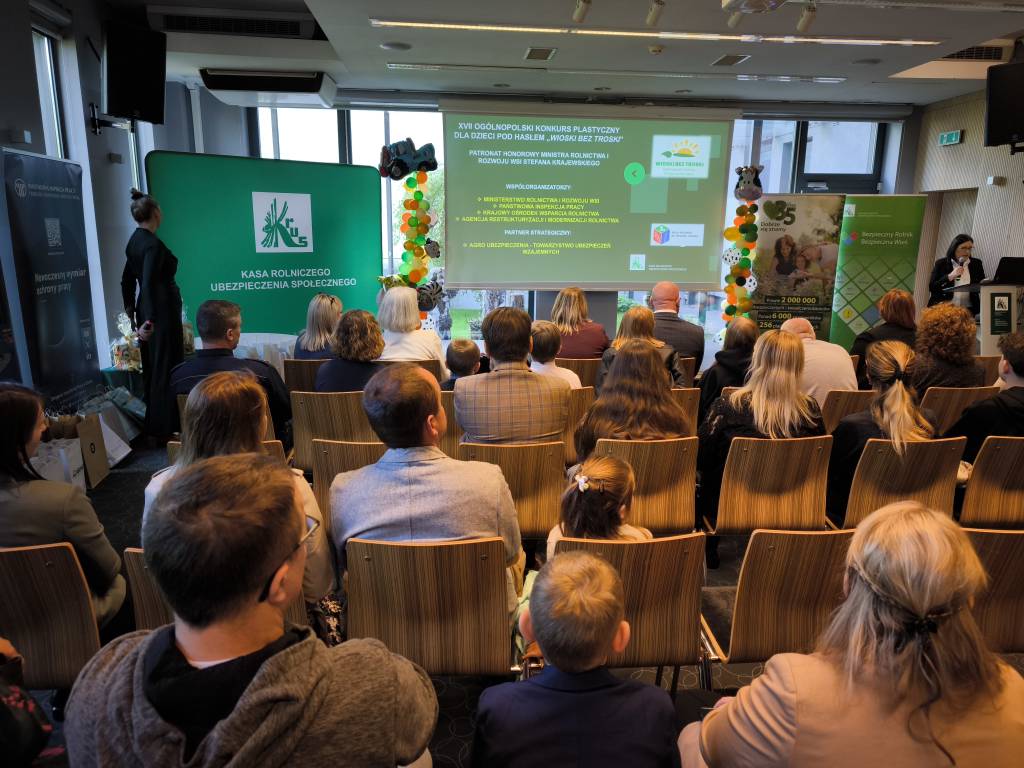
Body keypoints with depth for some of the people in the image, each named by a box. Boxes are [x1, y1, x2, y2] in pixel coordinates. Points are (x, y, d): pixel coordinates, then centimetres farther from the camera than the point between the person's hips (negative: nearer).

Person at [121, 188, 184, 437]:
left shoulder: (134, 241, 11)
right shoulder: (152, 244, -17)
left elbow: (127, 281, 18)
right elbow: (148, 283, -26)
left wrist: (132, 313, 25)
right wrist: (149, 320, -28)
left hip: (148, 311, 9)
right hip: (161, 312, -9)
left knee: (151, 368, 16)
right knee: (166, 369, -2)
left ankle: (152, 425, 27)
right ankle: (166, 428, 5)